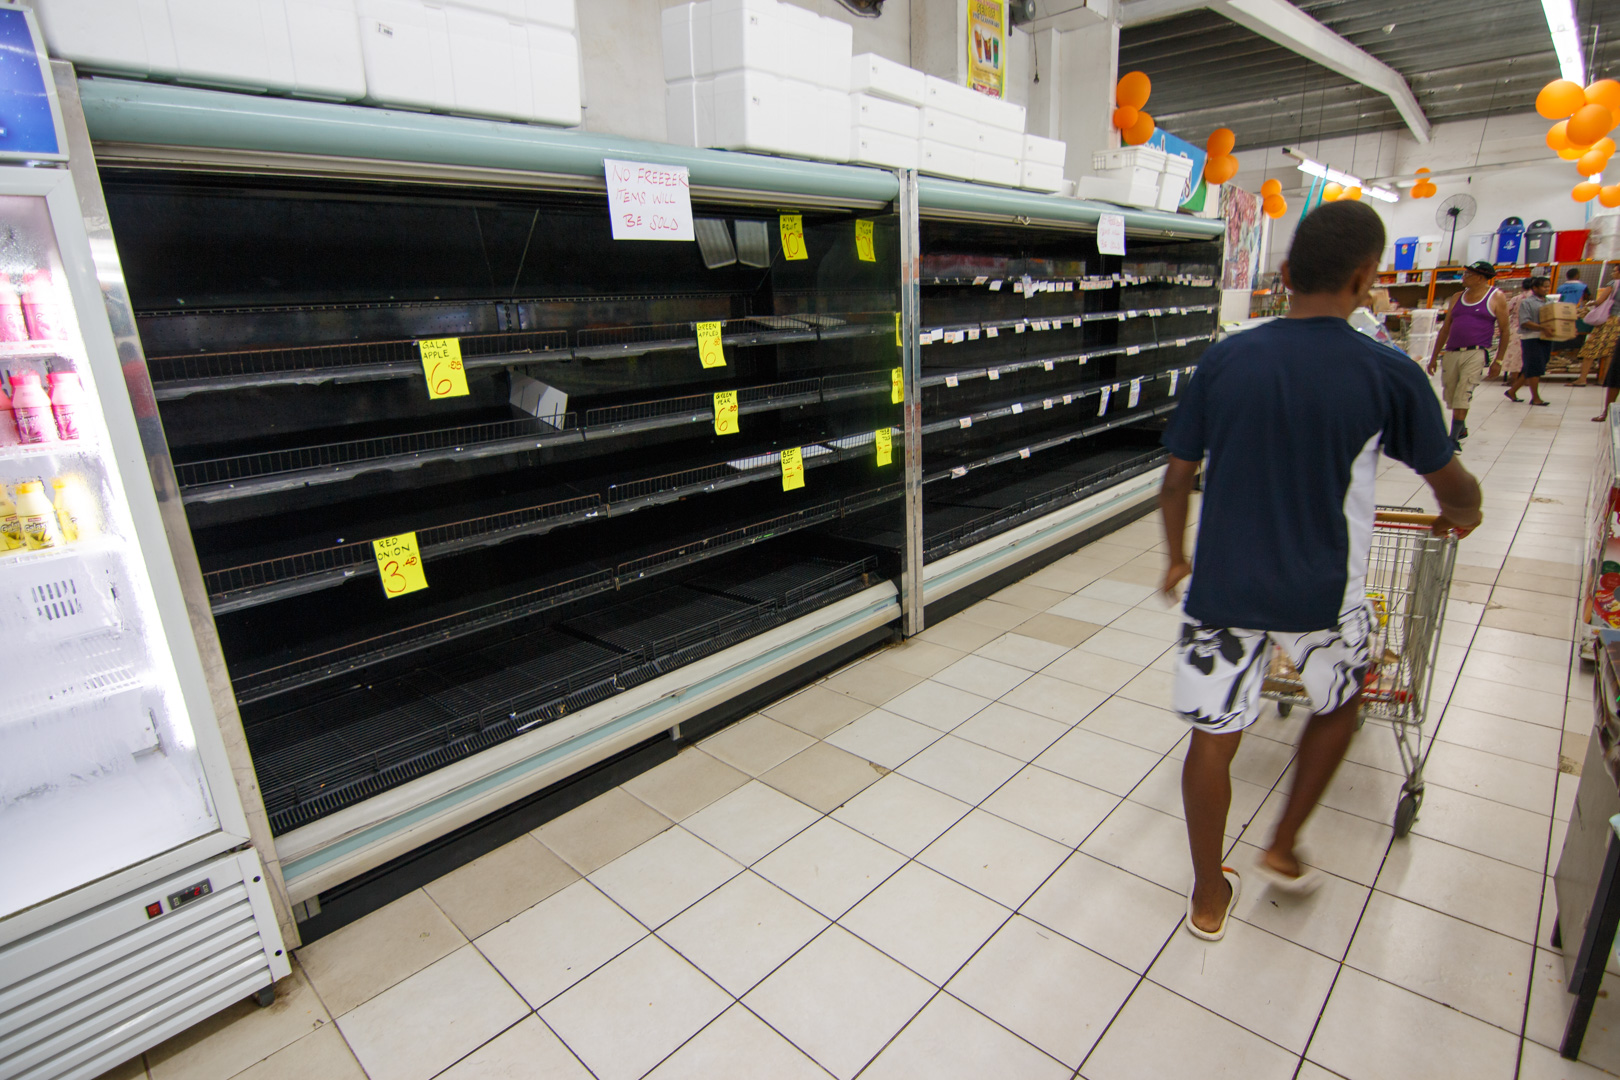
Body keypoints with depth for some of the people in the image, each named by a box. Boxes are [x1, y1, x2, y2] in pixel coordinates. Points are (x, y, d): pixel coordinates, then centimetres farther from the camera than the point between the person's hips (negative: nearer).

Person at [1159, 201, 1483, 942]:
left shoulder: (1226, 359, -3)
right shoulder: (1388, 374, -7)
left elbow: (1178, 476, 3)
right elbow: (1454, 486, 5)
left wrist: (1176, 557, 18)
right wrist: (1460, 515, 29)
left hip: (1223, 586, 1)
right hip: (1322, 594, -1)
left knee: (1213, 738, 11)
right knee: (1340, 703, 29)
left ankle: (1209, 895, 29)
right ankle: (1283, 849, 36)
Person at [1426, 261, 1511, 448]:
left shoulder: (1496, 297, 2)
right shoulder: (1457, 297, 14)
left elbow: (1505, 331, 2)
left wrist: (1498, 360, -4)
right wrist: (1434, 357, 14)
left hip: (1475, 353, -5)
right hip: (1451, 353, 5)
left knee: (1463, 395, -15)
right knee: (1451, 396, 10)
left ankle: (1454, 438, -15)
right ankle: (1461, 430, 32)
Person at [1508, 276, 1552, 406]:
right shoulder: (1527, 302, -4)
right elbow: (1524, 322, -13)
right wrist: (1542, 328, -24)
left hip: (1546, 339, 7)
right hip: (1531, 338, -7)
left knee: (1530, 369, 8)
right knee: (1534, 367, -5)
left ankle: (1512, 391, 19)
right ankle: (1535, 398, 1)